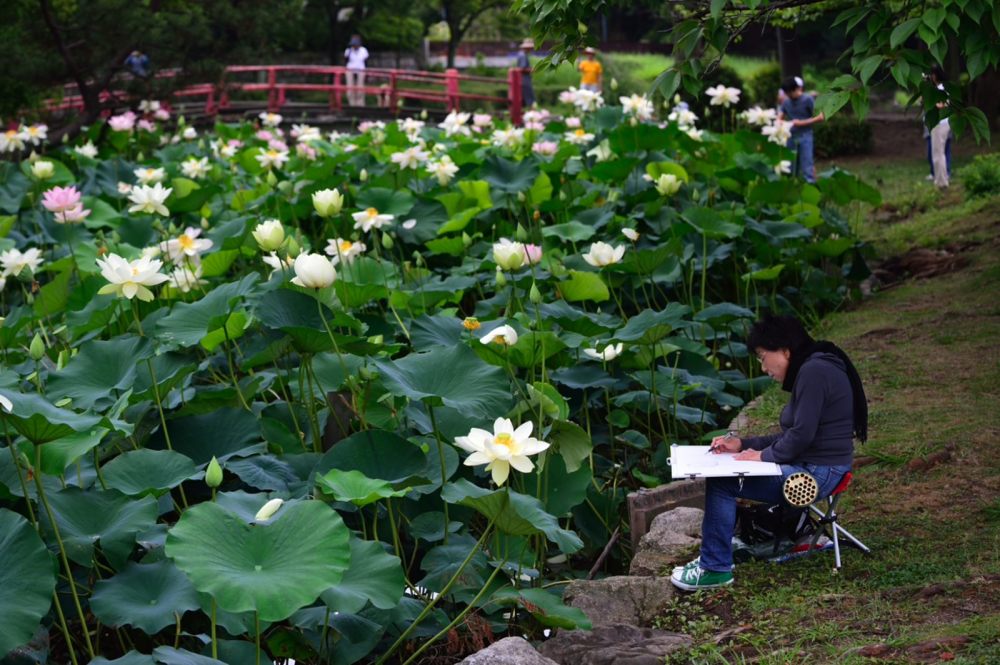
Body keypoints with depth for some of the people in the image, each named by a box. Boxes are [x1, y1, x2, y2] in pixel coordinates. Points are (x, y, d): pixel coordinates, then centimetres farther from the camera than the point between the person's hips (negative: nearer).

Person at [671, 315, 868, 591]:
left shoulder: (813, 372, -18)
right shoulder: (810, 370, 15)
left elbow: (801, 435, -23)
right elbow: (790, 436, 17)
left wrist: (763, 455, -9)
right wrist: (742, 444, 11)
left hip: (818, 473, -11)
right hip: (812, 467, 11)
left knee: (722, 483, -13)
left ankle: (715, 568, -3)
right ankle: (716, 554, 18)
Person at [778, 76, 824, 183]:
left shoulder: (808, 100, -5)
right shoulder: (786, 102, 9)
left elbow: (821, 117, -8)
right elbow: (779, 119, 11)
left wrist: (802, 123, -12)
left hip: (805, 137, -5)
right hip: (791, 137, 5)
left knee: (807, 168, -9)